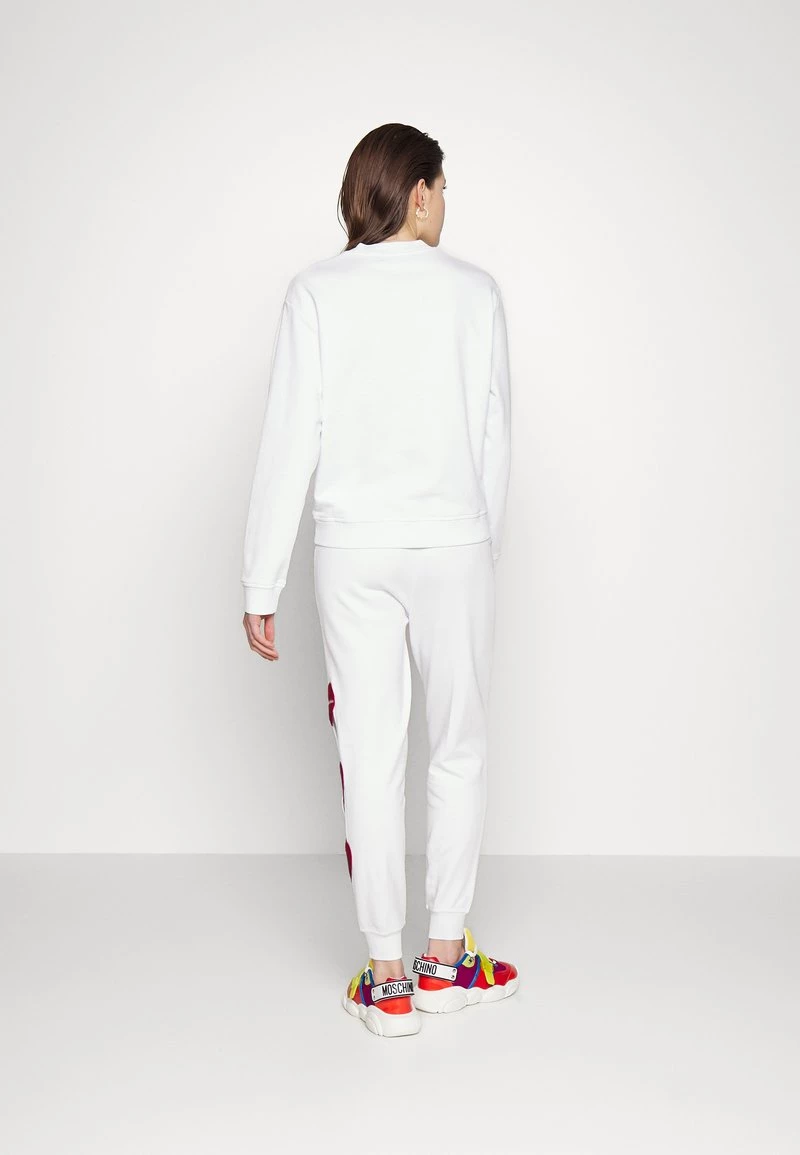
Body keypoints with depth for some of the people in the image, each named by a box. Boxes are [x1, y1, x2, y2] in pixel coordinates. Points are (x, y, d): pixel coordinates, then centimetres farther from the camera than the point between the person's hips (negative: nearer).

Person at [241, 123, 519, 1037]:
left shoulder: (318, 292, -1)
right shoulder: (474, 291, 0)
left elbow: (289, 443, -6)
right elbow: (494, 440, 2)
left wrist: (262, 585, -1)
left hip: (354, 552, 0)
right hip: (454, 547, 0)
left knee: (370, 759, 7)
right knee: (459, 749, 13)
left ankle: (386, 978, 16)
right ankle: (445, 957, 23)